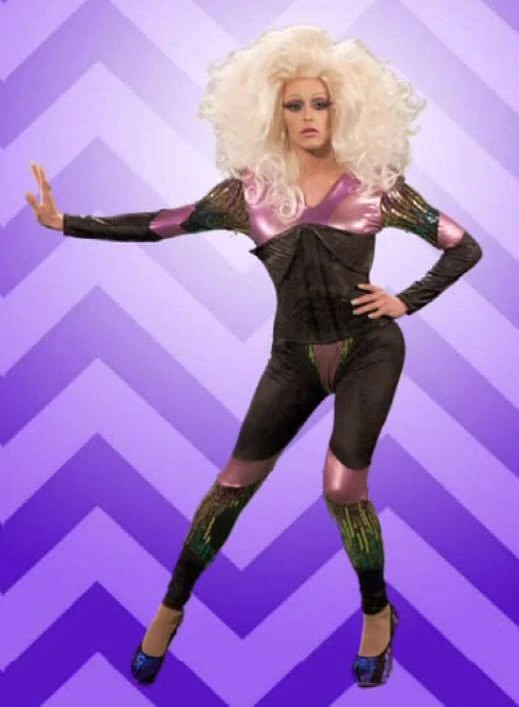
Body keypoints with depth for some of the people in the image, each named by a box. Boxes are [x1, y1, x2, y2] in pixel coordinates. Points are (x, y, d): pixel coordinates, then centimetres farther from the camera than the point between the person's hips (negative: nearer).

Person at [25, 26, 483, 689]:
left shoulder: (376, 183, -3)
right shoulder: (251, 190, 0)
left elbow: (465, 247, 3)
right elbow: (159, 225, -2)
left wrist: (407, 300, -5)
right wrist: (65, 222, -8)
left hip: (368, 348, -1)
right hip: (295, 355, 2)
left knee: (342, 488, -9)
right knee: (234, 483, 2)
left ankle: (377, 614, 19)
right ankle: (170, 609, 22)